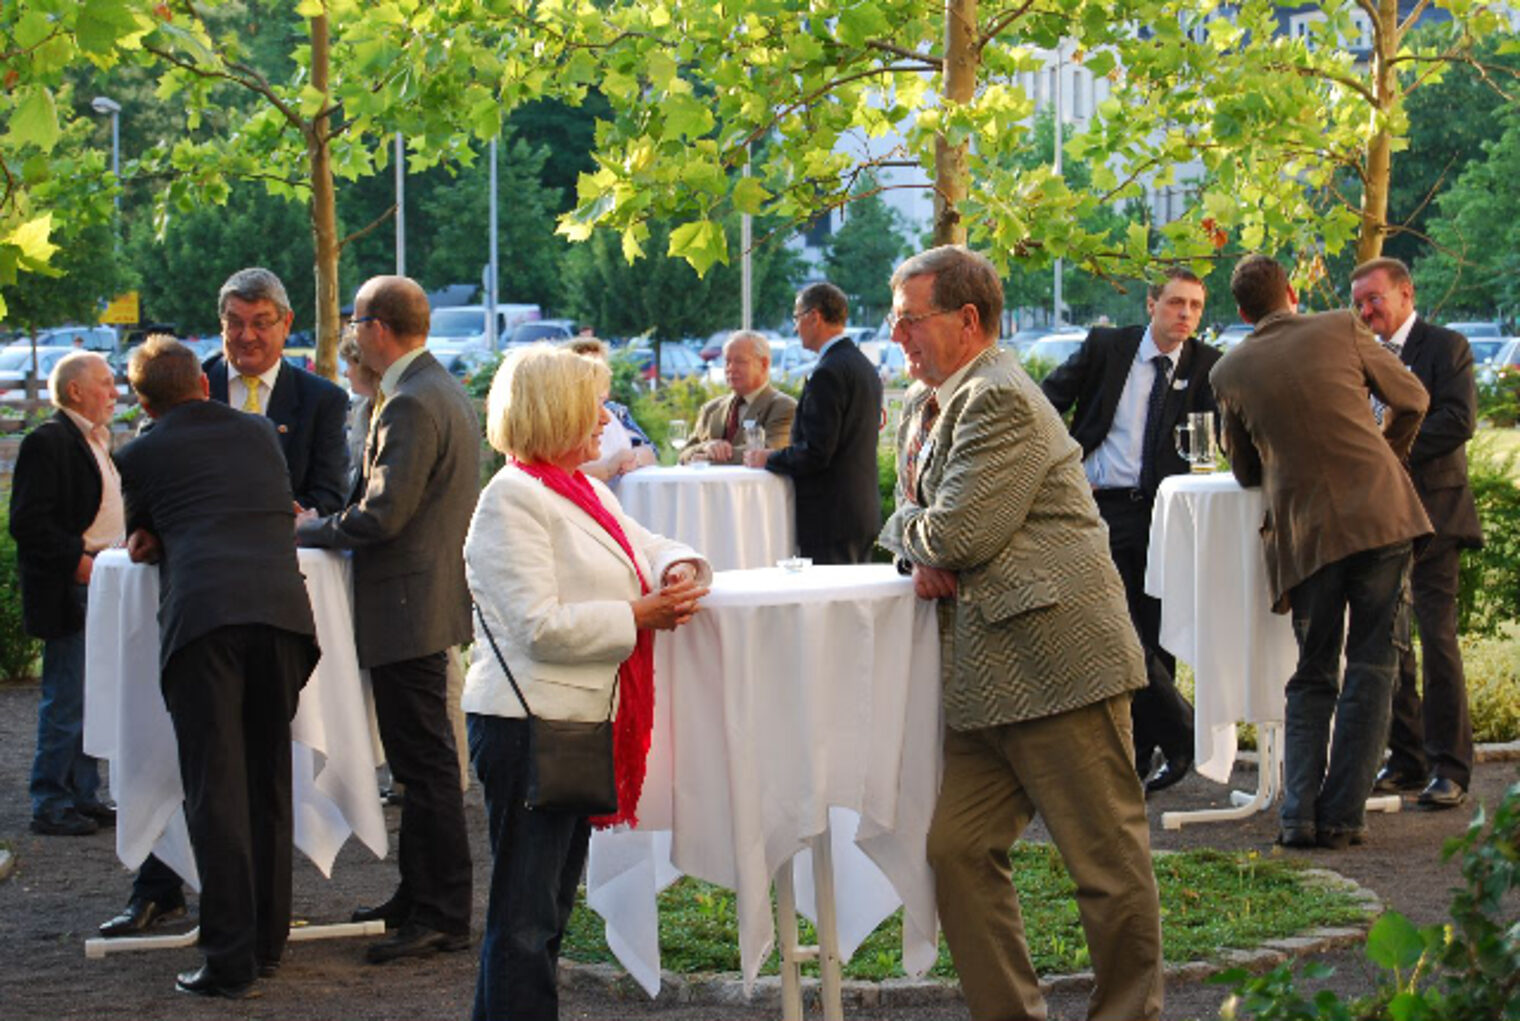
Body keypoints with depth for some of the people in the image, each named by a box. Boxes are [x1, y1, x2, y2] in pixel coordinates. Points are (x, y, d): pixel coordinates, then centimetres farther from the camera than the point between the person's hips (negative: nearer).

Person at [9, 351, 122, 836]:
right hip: (68, 592, -9)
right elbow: (28, 523, -17)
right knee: (67, 699, -6)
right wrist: (79, 562, -21)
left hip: (105, 582, 9)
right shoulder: (47, 442, -11)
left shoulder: (99, 441, 18)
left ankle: (83, 795, 20)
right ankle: (49, 803, 1)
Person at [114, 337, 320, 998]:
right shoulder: (259, 433, 24)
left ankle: (230, 958, -8)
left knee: (215, 788, -3)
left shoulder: (140, 455, 14)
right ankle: (267, 939, 21)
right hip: (281, 607, 3)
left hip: (201, 615, -3)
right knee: (269, 781, 14)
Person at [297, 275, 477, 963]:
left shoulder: (411, 405, -19)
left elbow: (382, 515, -23)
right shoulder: (444, 390, 14)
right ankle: (420, 898, 26)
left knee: (425, 764, -6)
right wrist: (325, 522, 13)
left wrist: (308, 528, -8)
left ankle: (443, 918, -1)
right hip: (427, 601, 11)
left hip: (409, 608, -11)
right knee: (420, 760, 17)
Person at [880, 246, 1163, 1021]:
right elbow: (913, 513, 24)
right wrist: (923, 553, 1)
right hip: (987, 678, 10)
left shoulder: (999, 402, -14)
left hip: (1056, 662, -10)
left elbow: (958, 533, -21)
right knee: (958, 851, 6)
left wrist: (905, 532, 1)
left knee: (1108, 861, 1)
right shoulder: (924, 403, 17)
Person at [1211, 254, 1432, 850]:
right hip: (1381, 516, -1)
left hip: (1303, 533, 1)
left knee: (1312, 678, 13)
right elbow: (1412, 399, 14)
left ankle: (1299, 815, 2)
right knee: (1371, 668, 5)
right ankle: (1342, 817, 1)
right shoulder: (1342, 329, 1)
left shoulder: (1230, 371, 4)